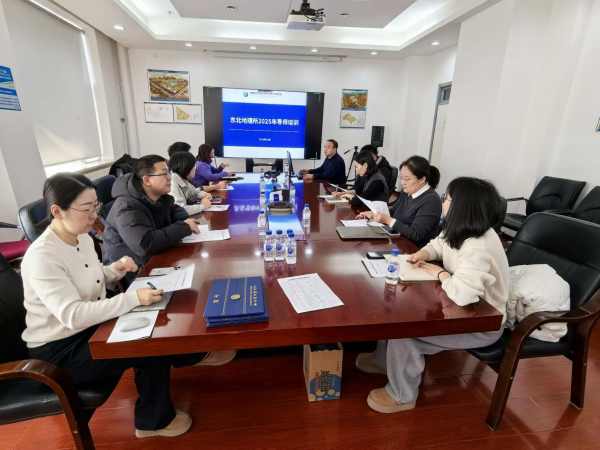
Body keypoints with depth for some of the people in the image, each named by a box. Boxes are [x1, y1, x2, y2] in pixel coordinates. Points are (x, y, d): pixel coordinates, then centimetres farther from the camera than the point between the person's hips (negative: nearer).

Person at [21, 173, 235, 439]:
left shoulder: (82, 237, -2)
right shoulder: (41, 257, -29)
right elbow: (73, 315, -35)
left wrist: (117, 269, -8)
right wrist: (133, 298, -40)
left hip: (88, 328, 8)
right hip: (59, 350, -8)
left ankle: (193, 356, 16)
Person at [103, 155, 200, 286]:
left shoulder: (159, 196, 1)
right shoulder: (127, 207, -25)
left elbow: (174, 209, 19)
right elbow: (146, 245, -37)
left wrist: (186, 221, -5)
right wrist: (184, 227, -27)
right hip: (133, 271, -8)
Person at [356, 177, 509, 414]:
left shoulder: (477, 250, -35)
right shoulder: (461, 230, -5)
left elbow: (463, 294, -46)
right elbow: (438, 245, 12)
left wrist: (440, 273, -25)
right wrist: (424, 253, -12)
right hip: (464, 308, 9)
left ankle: (402, 396, 8)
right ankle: (383, 360, 27)